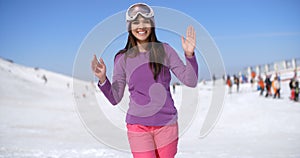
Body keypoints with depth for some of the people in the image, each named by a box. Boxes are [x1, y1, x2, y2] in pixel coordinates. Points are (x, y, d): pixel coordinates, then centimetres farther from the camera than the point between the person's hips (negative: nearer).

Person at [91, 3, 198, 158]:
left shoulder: (165, 50, 0)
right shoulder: (122, 58, 1)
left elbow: (190, 81, -2)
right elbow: (115, 98, 3)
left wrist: (189, 55, -16)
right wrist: (103, 79, -13)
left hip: (166, 123, 1)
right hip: (138, 126, 0)